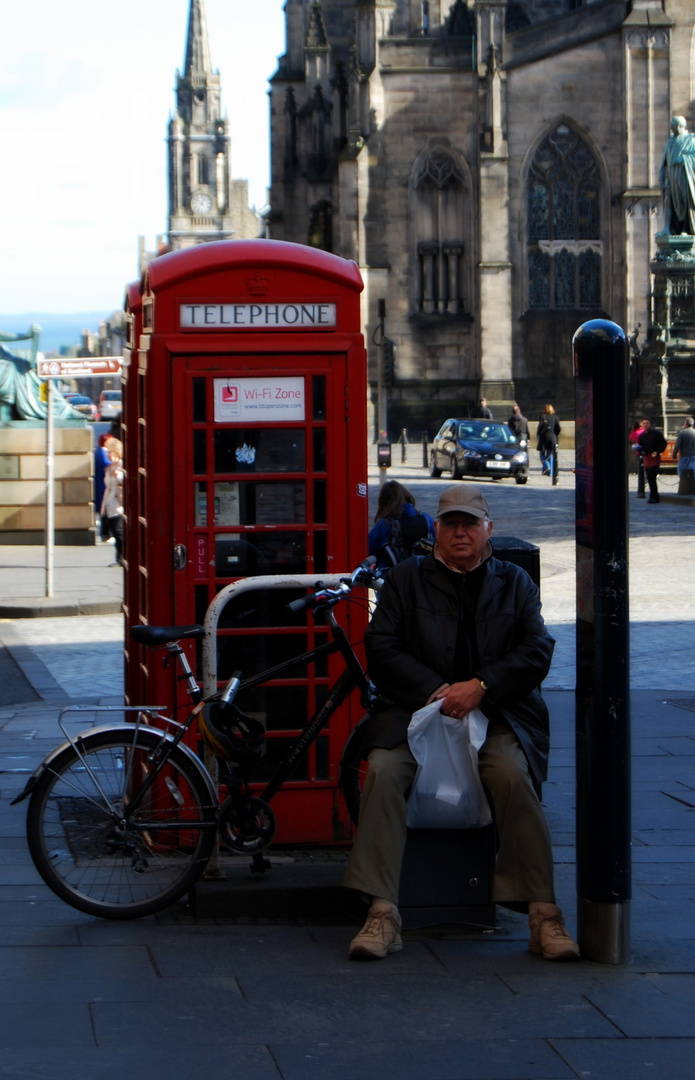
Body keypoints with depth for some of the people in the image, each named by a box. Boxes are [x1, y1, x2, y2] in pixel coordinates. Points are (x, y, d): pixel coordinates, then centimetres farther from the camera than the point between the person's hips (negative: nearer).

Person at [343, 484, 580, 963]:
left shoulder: (514, 582, 17)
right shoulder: (407, 578, 16)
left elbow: (537, 653, 4)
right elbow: (381, 649, 5)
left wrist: (480, 686, -12)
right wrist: (436, 690, -10)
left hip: (497, 713, -1)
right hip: (417, 707, 1)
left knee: (513, 775, -31)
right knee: (384, 770, -29)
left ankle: (544, 914, -27)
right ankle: (383, 914, -30)